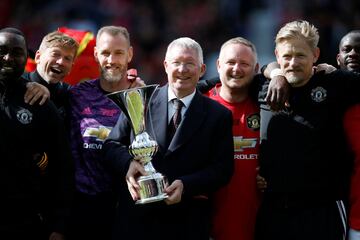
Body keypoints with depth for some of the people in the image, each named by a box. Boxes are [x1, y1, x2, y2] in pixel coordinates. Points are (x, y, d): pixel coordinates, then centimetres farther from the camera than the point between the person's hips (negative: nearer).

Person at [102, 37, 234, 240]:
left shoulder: (219, 115, 4)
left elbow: (223, 169, -1)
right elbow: (112, 145, 6)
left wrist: (186, 185, -17)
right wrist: (128, 162, -16)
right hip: (136, 219, 1)